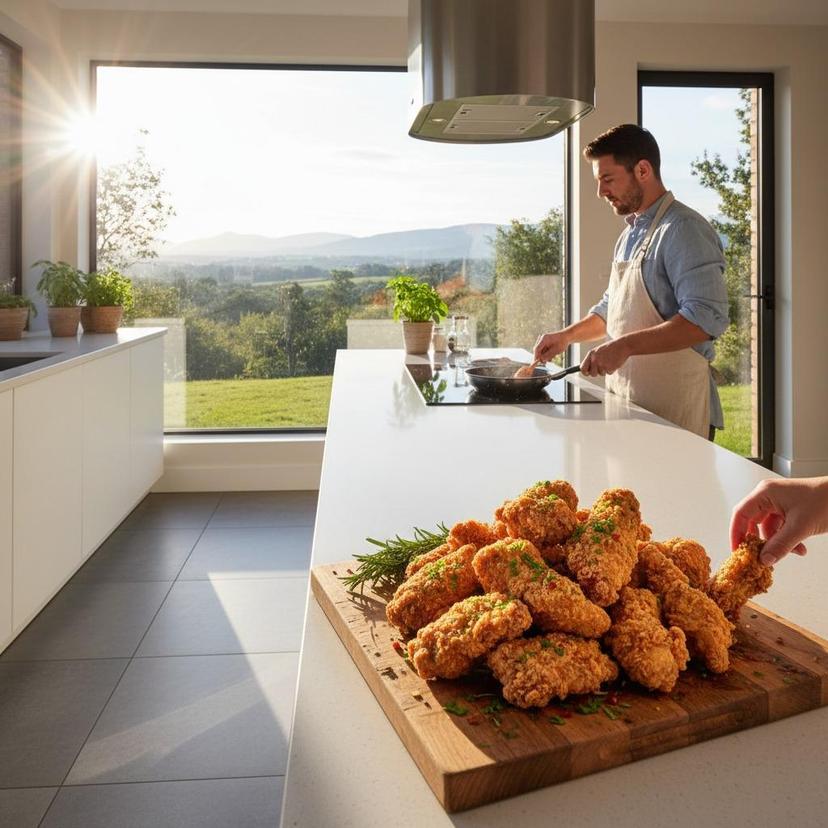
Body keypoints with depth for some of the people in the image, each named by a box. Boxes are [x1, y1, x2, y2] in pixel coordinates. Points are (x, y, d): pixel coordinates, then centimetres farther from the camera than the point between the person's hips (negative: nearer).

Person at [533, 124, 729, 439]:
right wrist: (567, 335, 14)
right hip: (626, 397, 8)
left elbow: (707, 318, -24)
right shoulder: (629, 236, 17)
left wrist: (626, 345, -29)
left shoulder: (684, 230, -12)